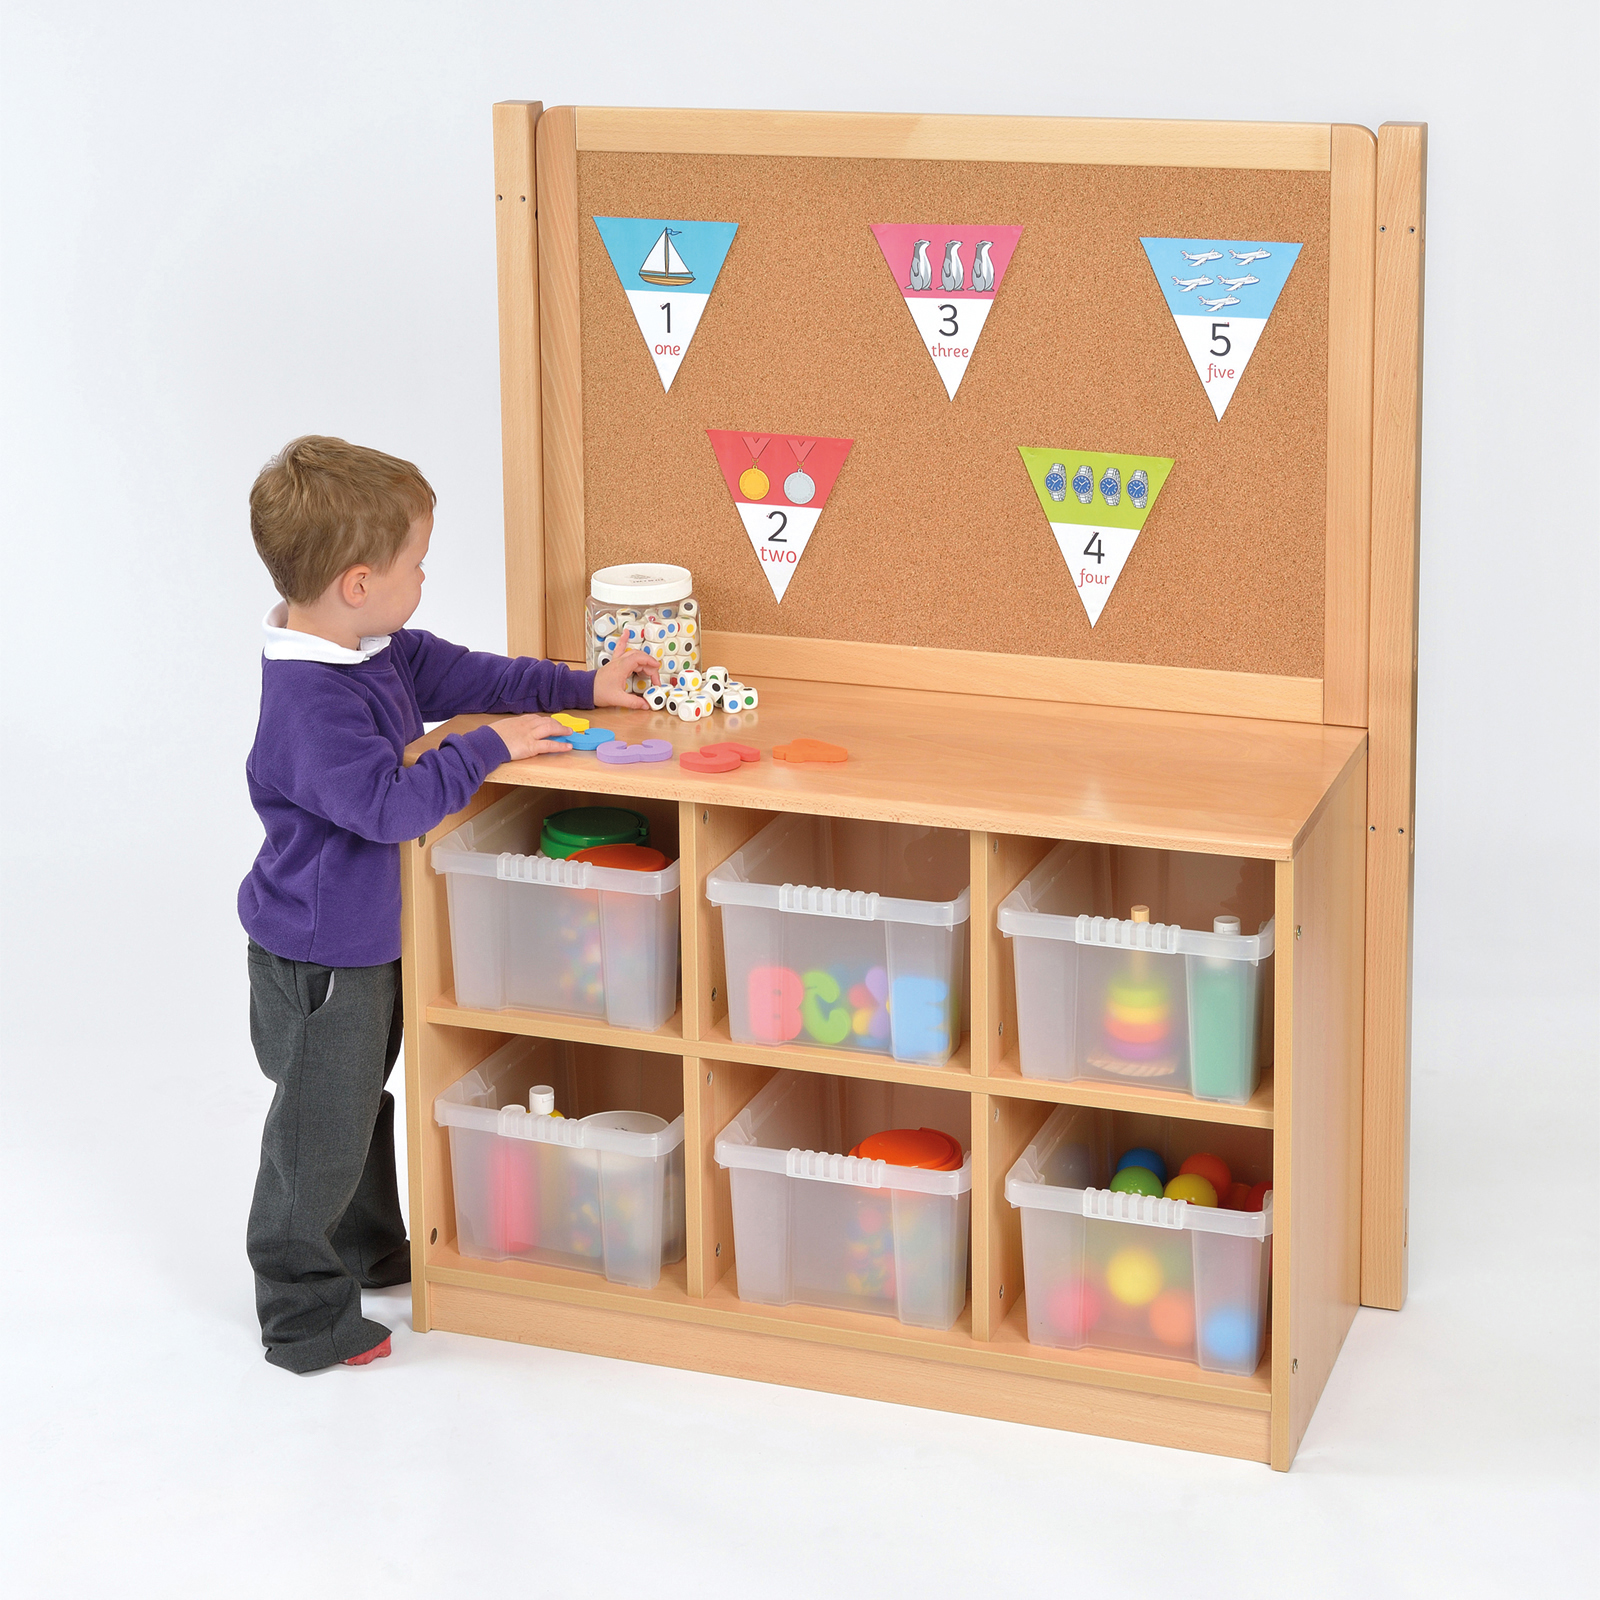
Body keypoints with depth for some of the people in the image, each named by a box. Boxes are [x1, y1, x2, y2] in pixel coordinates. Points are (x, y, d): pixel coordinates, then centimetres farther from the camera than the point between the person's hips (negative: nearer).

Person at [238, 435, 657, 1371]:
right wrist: (489, 749, -25)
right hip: (318, 959, -10)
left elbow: (457, 673, 14)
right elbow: (391, 803, -35)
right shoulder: (309, 704, -32)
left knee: (361, 1104, 27)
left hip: (367, 940, 10)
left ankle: (371, 1249, 46)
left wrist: (581, 688, 15)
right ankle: (304, 1314, 19)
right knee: (319, 1133, 5)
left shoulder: (376, 651, -1)